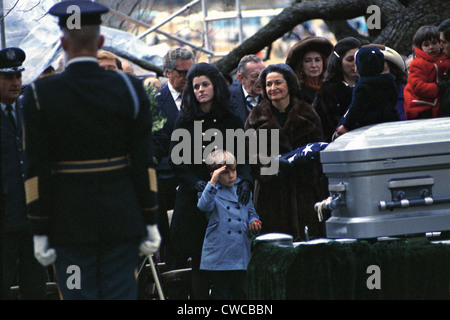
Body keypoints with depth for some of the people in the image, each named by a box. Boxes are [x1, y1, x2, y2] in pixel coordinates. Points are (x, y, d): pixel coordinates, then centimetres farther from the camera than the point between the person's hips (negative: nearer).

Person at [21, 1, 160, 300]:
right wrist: (150, 223, 5)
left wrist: (40, 232, -1)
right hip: (122, 220, 1)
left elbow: (38, 171, -6)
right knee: (121, 294, 5)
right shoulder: (131, 89, -2)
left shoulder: (40, 95, -7)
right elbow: (143, 163, -1)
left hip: (70, 222, -1)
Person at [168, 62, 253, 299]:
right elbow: (176, 160, 1)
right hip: (192, 199, 0)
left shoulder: (231, 121, 8)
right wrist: (195, 183, -15)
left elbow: (241, 158, 5)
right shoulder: (185, 121, 7)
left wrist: (244, 180, -15)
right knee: (199, 259, -3)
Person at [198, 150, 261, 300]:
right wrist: (213, 181, -31)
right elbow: (204, 205, -22)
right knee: (221, 294, 1)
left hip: (242, 254, 4)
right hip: (219, 255, -4)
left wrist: (254, 222, -2)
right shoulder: (212, 190, -1)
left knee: (241, 293, 10)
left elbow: (251, 211, 21)